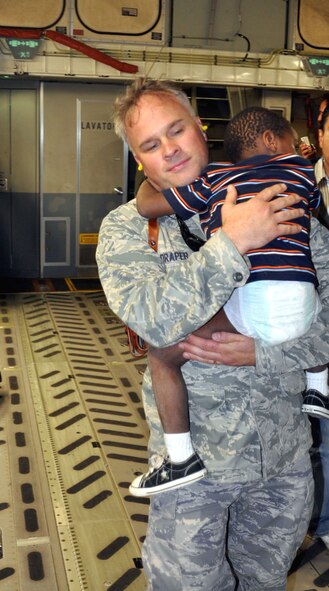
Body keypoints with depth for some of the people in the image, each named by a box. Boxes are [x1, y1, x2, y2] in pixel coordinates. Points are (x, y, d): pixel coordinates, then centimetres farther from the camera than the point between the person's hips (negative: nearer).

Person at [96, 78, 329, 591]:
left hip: (286, 452, 2)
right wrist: (231, 243, -30)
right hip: (195, 458, -2)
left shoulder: (276, 207, -3)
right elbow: (153, 320, -25)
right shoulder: (126, 228, -7)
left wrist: (265, 351, -21)